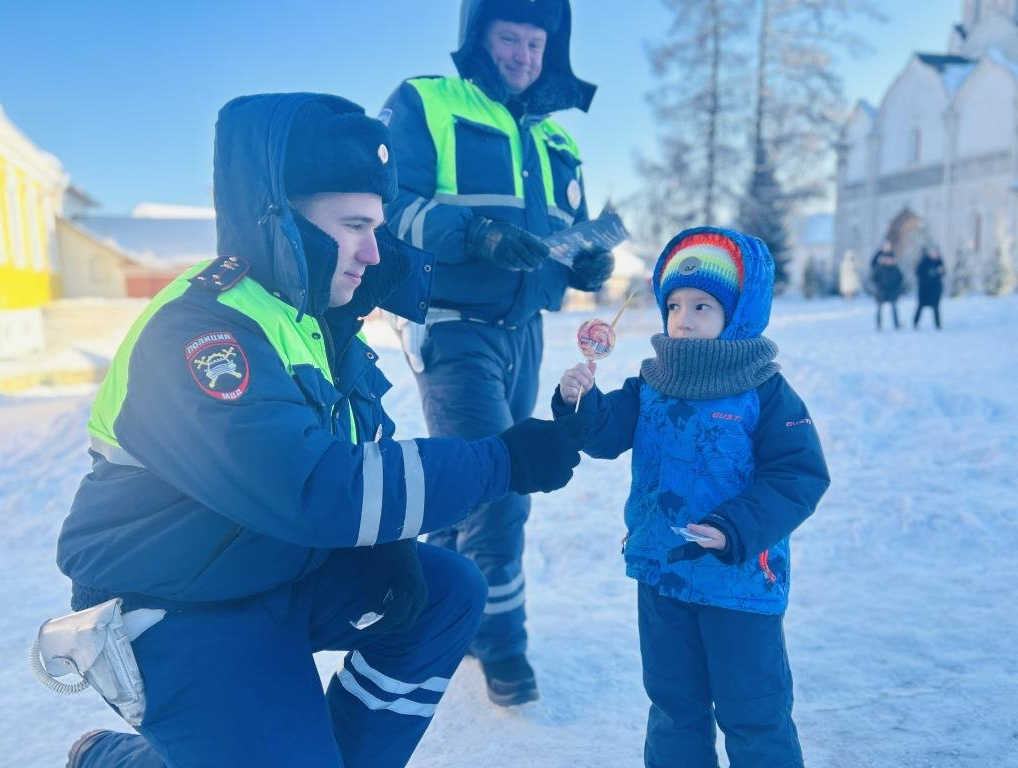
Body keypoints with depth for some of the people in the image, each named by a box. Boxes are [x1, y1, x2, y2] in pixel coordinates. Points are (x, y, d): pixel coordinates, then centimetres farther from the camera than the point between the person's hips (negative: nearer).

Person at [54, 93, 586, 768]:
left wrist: (386, 541, -12)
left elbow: (358, 452, 7)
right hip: (178, 610, -7)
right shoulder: (199, 333, -28)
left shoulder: (316, 313, 0)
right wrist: (503, 462, -33)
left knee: (448, 592, -2)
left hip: (287, 570, 8)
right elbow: (312, 492, -37)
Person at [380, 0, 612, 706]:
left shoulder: (555, 139, 19)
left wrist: (591, 262, -3)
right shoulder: (423, 105, -1)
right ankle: (502, 640, 10)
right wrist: (473, 232, -30)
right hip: (454, 329, -6)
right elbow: (387, 206, -14)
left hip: (523, 332, 7)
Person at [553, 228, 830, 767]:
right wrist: (579, 401, -27)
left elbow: (799, 476, -16)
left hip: (740, 577, -4)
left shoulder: (765, 393, -13)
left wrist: (737, 530, -26)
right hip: (660, 571, 5)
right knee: (673, 698, 21)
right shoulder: (649, 387, 0)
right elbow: (605, 436, -7)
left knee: (752, 707, 10)